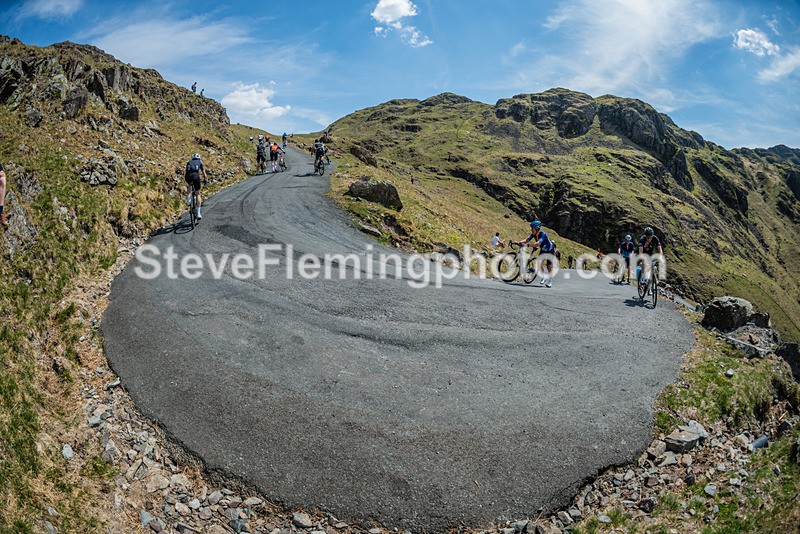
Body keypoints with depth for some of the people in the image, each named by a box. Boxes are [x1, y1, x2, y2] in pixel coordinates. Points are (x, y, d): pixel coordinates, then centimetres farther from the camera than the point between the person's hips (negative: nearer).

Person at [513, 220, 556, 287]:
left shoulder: (542, 234, -36)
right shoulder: (533, 234, -16)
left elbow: (538, 243, -50)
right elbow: (527, 240, -22)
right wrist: (519, 242, -39)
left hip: (549, 250, -6)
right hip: (543, 250, 6)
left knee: (549, 266, -4)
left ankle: (550, 281, 8)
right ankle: (544, 277, 14)